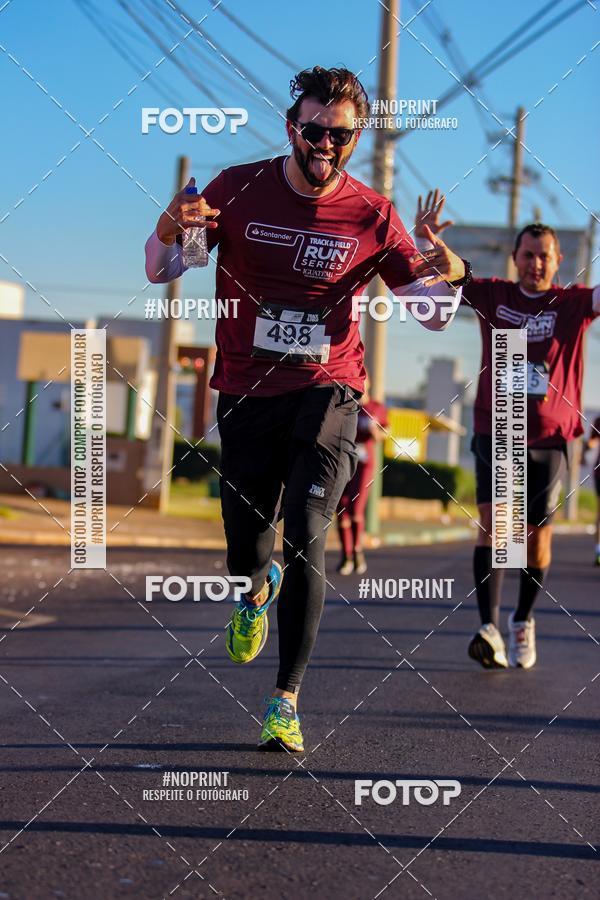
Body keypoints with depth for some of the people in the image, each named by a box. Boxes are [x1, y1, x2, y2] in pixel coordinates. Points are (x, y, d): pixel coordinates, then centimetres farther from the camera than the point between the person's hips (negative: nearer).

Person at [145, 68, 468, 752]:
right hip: (245, 394, 2)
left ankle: (286, 701, -9)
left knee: (305, 536, -18)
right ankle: (258, 591, 45)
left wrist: (447, 279, -21)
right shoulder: (238, 190, -2)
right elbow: (161, 271, 4)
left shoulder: (371, 216, -2)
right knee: (244, 552, 5)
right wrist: (169, 232, -19)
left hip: (327, 392, -1)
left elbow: (430, 315, 3)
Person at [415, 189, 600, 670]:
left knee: (537, 536, 6)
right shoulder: (493, 295, 3)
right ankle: (490, 629, -23)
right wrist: (423, 240, -15)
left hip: (550, 439, 0)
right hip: (496, 432, 0)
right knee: (493, 519, -16)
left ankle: (524, 621, 29)